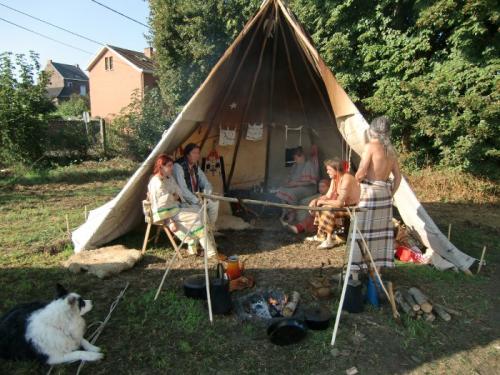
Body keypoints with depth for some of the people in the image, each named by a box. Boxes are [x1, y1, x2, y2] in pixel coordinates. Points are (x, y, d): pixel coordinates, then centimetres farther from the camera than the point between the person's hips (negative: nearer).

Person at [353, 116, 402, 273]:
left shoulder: (370, 146, -11)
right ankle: (377, 268, 22)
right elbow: (398, 177, 13)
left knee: (361, 230, -2)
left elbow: (361, 173, -17)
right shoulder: (390, 150, 11)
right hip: (385, 193, 7)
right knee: (380, 230, 12)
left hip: (369, 192, -7)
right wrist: (390, 194, 19)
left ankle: (355, 270, 3)